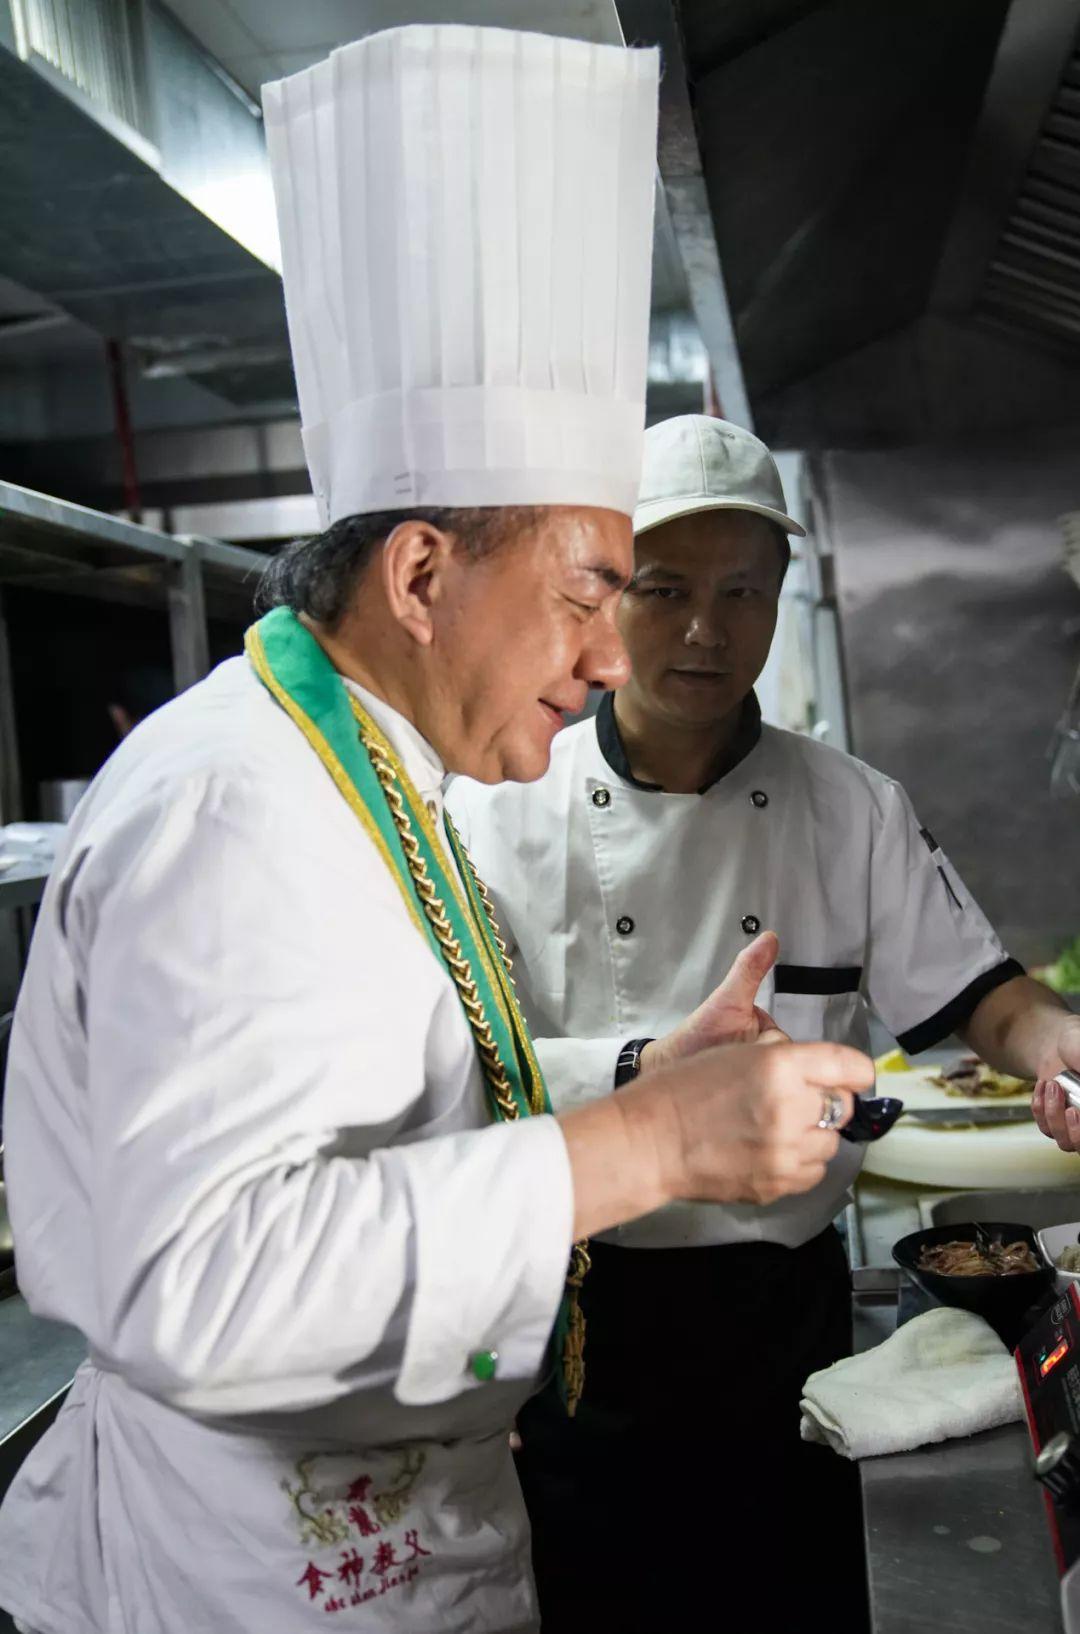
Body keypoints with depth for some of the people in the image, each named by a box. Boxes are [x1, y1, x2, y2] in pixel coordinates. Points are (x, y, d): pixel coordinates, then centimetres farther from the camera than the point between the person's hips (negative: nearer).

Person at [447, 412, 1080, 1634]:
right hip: (579, 1320, -2)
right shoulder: (503, 809, -8)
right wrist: (650, 1073, -33)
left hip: (788, 1310, 3)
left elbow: (979, 999, 1)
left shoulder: (854, 811, 0)